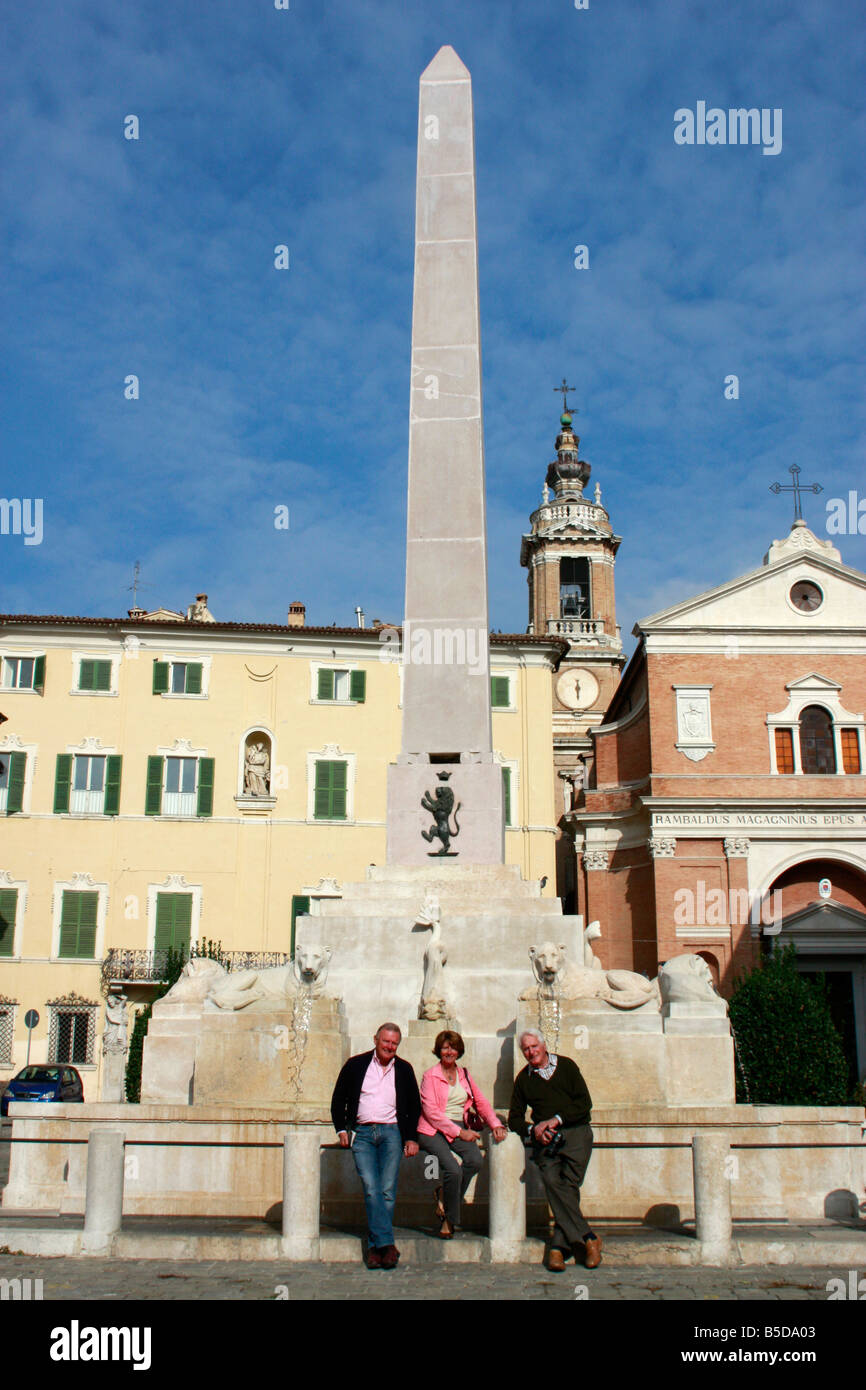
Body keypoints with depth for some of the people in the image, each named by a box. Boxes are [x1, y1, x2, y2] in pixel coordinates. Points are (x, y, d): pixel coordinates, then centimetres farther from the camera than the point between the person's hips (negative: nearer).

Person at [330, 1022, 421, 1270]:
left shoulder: (404, 1070, 10)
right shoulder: (356, 1065, 7)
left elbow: (414, 1107, 17)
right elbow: (338, 1100, 12)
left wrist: (411, 1138, 9)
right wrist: (341, 1129, 3)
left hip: (391, 1132, 1)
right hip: (361, 1133, -1)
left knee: (388, 1190, -8)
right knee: (371, 1188, -14)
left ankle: (375, 1247, 2)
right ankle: (387, 1244, -16)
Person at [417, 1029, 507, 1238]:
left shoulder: (464, 1076, 18)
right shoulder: (430, 1076, 1)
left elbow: (481, 1103, 19)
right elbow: (431, 1111, -8)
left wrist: (496, 1125, 0)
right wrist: (458, 1132, -14)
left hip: (460, 1129, 5)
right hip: (433, 1131, -5)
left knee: (475, 1160, -26)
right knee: (453, 1169, -28)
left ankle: (444, 1195, -2)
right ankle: (449, 1220, -6)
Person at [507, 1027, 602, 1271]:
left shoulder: (566, 1066, 10)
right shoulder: (523, 1079, 17)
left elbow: (584, 1103, 4)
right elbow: (514, 1119, 18)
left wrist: (556, 1120, -7)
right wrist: (533, 1130, -2)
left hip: (575, 1132, -1)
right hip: (544, 1139, 1)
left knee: (568, 1184, -20)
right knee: (552, 1181, -23)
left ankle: (559, 1246, -14)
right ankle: (587, 1238, -18)